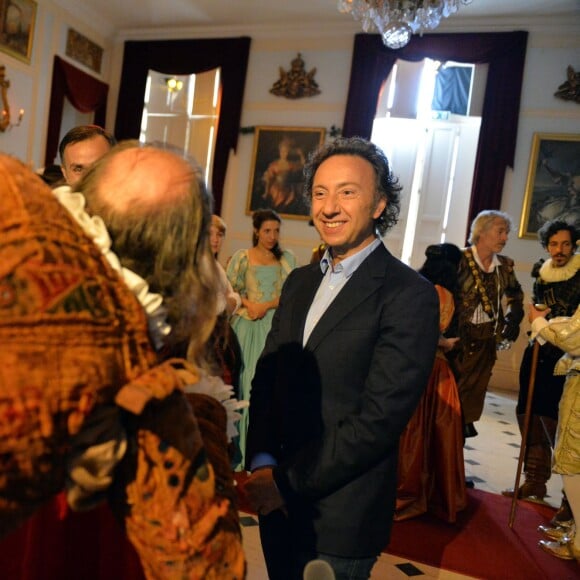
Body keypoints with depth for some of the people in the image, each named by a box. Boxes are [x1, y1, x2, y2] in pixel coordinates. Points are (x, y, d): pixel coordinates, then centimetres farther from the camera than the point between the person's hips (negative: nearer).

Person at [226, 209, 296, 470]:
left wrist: (265, 306, -13)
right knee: (246, 379, 2)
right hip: (248, 326, -1)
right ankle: (242, 445, 15)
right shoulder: (242, 257, 4)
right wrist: (249, 305, -15)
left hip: (276, 326, 1)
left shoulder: (287, 259, 7)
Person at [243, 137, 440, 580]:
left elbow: (379, 417, -20)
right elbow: (266, 378, 5)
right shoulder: (299, 282, 6)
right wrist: (262, 463, -8)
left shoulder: (410, 295, -15)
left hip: (340, 515, -5)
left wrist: (287, 481, -15)